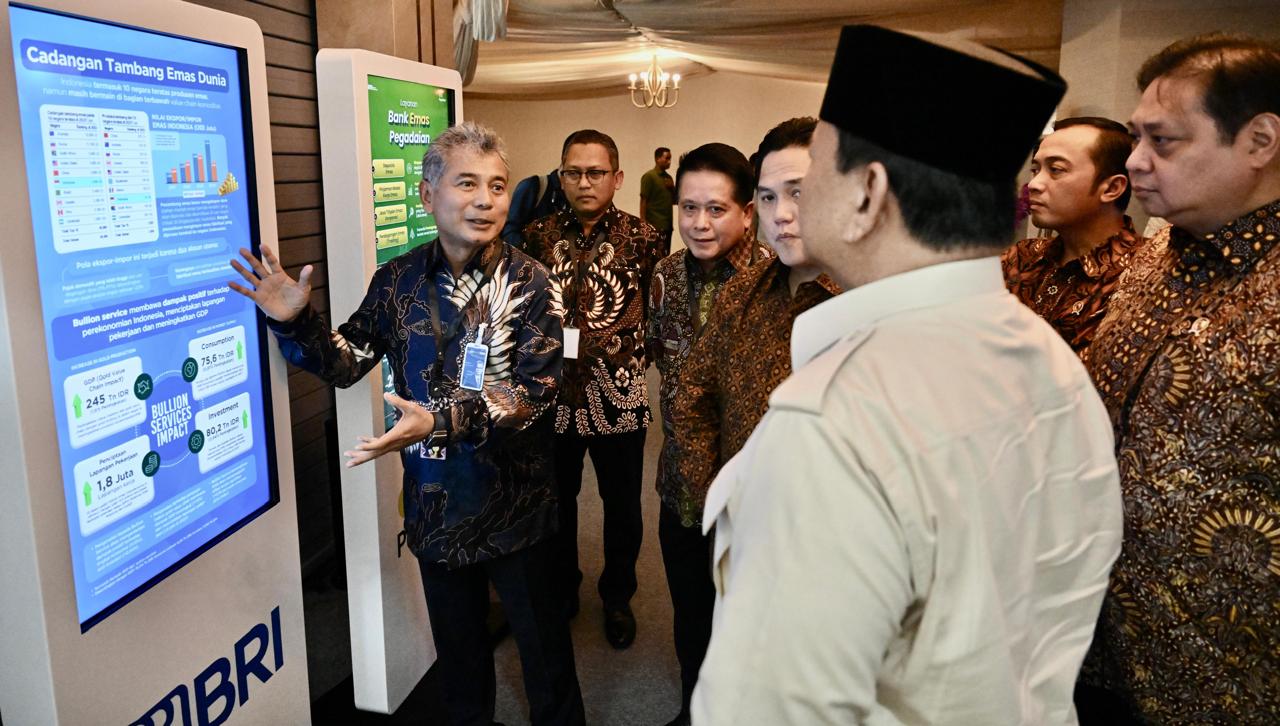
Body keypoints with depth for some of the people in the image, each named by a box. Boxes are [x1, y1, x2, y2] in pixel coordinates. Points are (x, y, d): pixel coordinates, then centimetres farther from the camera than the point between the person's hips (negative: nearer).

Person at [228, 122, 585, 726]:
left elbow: (536, 389, -22)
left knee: (541, 640, 15)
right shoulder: (398, 280, -2)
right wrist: (295, 321, -16)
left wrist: (444, 421, -34)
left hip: (514, 503, -3)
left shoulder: (527, 283, -12)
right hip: (435, 507, 3)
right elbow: (347, 363, 3)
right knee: (456, 643, 23)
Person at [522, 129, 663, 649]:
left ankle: (617, 596, 36)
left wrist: (630, 350, -5)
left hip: (618, 392, -1)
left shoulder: (641, 238, -4)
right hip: (552, 391, 2)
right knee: (555, 499, 17)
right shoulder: (537, 235, 1)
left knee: (622, 507, 13)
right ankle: (561, 589, 40)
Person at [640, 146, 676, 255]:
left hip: (667, 224, 8)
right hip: (655, 225, -7)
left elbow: (674, 201, 20)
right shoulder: (649, 176, -6)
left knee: (665, 256, 7)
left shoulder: (668, 177, 16)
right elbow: (643, 201, -10)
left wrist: (673, 189, -1)